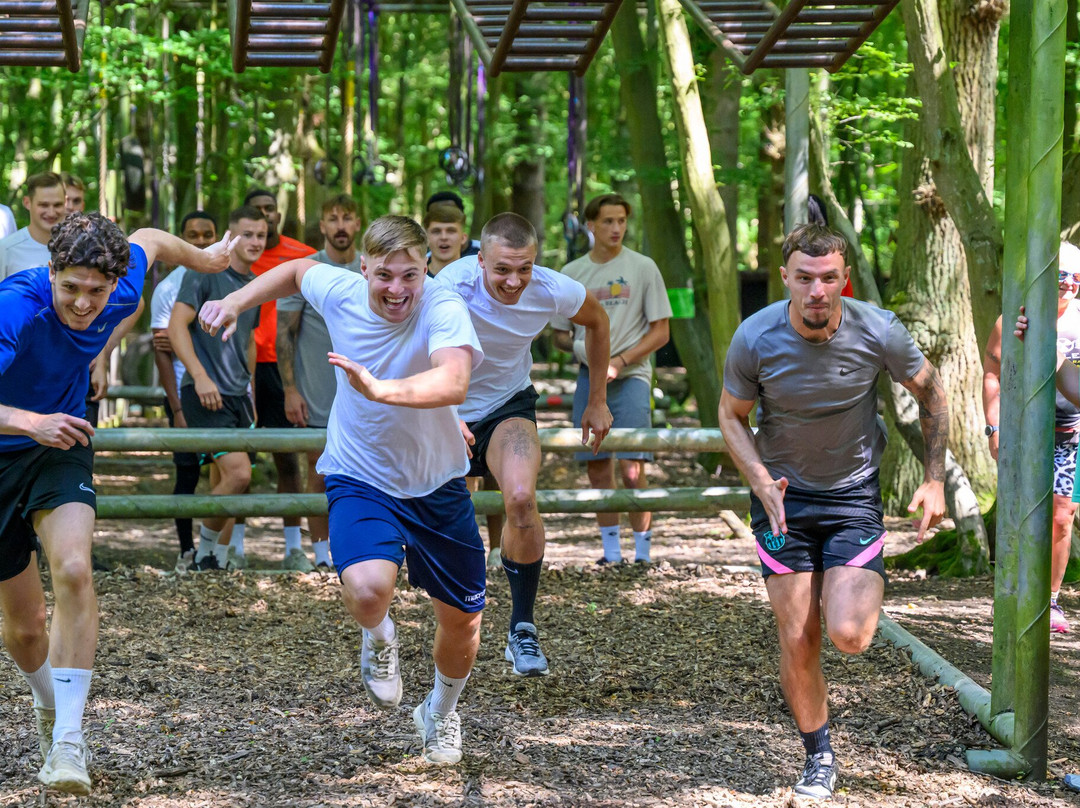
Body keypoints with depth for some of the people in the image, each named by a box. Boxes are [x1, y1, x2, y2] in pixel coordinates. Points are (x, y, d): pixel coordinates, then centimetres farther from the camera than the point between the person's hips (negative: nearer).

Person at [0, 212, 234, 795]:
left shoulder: (120, 295, -15)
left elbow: (147, 242, 10)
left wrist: (203, 258, 27)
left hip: (61, 449, 2)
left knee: (73, 571, -27)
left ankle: (68, 742, -24)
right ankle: (48, 707, 42)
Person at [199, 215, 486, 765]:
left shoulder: (443, 309, -27)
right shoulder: (340, 292, -15)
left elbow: (453, 383, -48)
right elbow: (299, 269, 11)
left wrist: (381, 390, -63)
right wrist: (234, 303, 2)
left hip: (438, 485, 0)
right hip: (359, 478, 0)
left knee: (462, 620, 11)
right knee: (368, 590, -29)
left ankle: (440, 712, 44)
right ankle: (378, 639, 11)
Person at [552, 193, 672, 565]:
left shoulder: (642, 267, 2)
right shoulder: (572, 273, 11)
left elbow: (660, 332, 1)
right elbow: (559, 334, 16)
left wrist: (620, 361, -12)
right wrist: (578, 346, -7)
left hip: (631, 376, -4)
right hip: (589, 376, 4)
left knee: (631, 467, -13)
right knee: (596, 465, 4)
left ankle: (643, 551, -5)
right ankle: (611, 551, 14)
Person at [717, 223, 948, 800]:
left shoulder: (878, 332, -18)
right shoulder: (755, 339, -18)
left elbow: (931, 395, 1)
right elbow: (731, 415, -1)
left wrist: (934, 480, -1)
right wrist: (762, 483, -17)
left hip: (854, 493, 0)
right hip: (782, 495, 1)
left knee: (848, 636, -15)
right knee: (797, 639, -1)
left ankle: (867, 587, 22)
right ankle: (818, 758, 21)